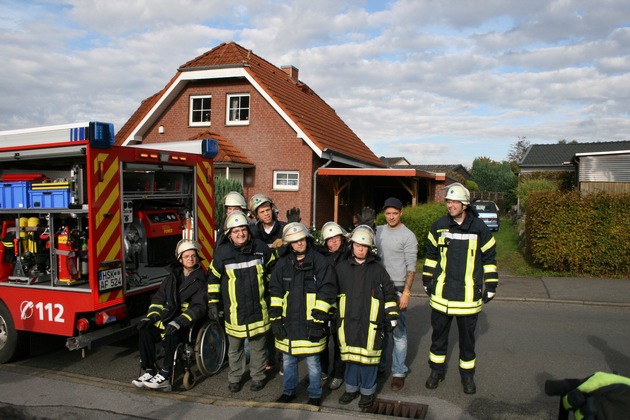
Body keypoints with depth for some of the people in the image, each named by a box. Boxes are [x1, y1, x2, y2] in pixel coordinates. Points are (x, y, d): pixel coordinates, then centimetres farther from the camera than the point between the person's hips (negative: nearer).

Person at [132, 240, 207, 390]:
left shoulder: (200, 281, -3)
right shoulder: (172, 277, 15)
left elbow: (199, 307, -14)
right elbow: (159, 298, 18)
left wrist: (179, 322, -27)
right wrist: (151, 317, 0)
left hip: (188, 323, -5)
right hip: (168, 319, 6)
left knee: (171, 335, -34)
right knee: (145, 332, -18)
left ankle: (165, 376, -22)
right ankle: (149, 371, -8)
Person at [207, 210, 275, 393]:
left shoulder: (260, 247, -4)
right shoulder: (222, 252, -8)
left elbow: (272, 268, 13)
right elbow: (213, 277, 2)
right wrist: (213, 302, 2)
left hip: (258, 308, 1)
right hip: (234, 310, -1)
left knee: (258, 346, 14)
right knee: (235, 347, 15)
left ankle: (258, 376, 32)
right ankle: (234, 378, 34)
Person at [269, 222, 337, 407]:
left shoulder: (320, 262, -8)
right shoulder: (283, 263, 5)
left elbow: (327, 292, -10)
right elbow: (276, 292, 8)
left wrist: (318, 320, -12)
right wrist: (276, 319, 3)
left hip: (309, 323, -4)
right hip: (288, 321, 4)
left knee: (312, 361, 7)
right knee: (288, 360, 17)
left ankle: (315, 395, 27)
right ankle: (288, 392, 37)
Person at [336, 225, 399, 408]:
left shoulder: (377, 269, 0)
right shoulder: (342, 267, 6)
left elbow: (389, 293, 6)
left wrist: (392, 315, 3)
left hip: (370, 323, -2)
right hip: (348, 321, 2)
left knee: (368, 357, 5)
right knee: (351, 356, 13)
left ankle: (368, 390, 24)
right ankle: (352, 387, 31)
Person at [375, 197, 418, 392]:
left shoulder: (408, 236, -7)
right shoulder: (378, 231, 9)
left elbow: (411, 267, -9)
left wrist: (406, 292, -16)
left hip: (397, 289, -5)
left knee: (398, 332, 1)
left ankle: (399, 372, 12)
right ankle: (379, 365, 27)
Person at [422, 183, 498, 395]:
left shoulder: (479, 228, -5)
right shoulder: (439, 226, 0)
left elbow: (489, 259, 5)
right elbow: (431, 255, 11)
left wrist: (490, 286, 4)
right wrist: (427, 280, 12)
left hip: (468, 295, -1)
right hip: (441, 293, 2)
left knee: (467, 337, 12)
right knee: (439, 333, 13)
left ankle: (467, 375, 30)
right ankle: (437, 370, 31)